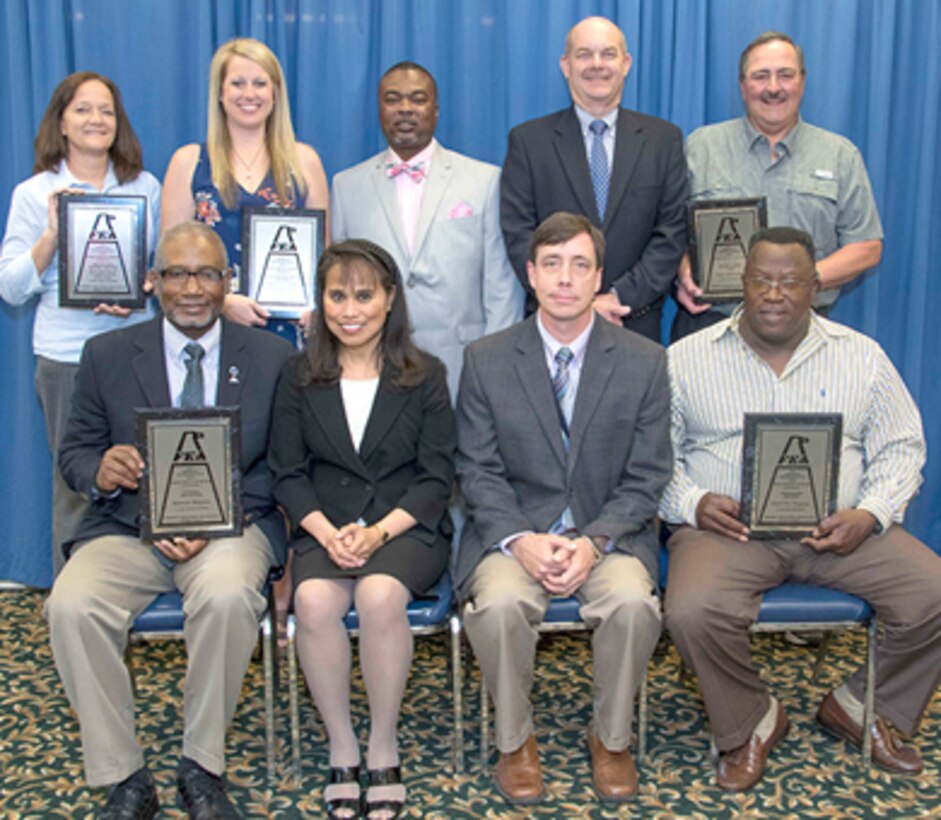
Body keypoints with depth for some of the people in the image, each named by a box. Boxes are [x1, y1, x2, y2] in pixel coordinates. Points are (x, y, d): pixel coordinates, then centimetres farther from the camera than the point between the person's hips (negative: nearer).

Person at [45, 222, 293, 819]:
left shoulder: (272, 357, 8)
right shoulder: (107, 355, 11)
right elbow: (75, 450, 11)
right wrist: (100, 470, -15)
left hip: (232, 526, -1)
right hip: (127, 527, 2)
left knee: (226, 595, -35)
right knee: (71, 606, -27)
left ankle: (202, 769, -13)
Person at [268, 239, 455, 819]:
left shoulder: (426, 375, 4)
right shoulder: (301, 378, 9)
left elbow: (437, 478, 0)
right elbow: (288, 474, 5)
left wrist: (380, 531, -15)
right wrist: (326, 531, -13)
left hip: (408, 527, -1)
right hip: (325, 529, 2)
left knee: (380, 594, -33)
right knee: (315, 600, -30)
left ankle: (384, 746, -13)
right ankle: (341, 747, -10)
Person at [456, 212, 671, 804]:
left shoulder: (644, 361, 2)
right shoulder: (486, 360, 2)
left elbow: (646, 478, 0)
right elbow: (479, 471, 0)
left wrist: (594, 542, -16)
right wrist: (521, 540, -18)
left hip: (609, 532, 0)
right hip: (514, 530, 0)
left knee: (632, 603, -30)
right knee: (499, 604, -30)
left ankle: (612, 739, -1)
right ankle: (515, 741, -3)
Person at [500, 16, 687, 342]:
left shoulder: (664, 139, 6)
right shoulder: (528, 140, 3)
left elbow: (672, 232, 1)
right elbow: (519, 234, -3)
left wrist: (621, 297, -11)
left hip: (637, 322, 1)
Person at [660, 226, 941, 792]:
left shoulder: (861, 356, 10)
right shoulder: (688, 359, 5)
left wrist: (871, 514, -8)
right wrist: (693, 503, -14)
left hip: (837, 529, 2)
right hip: (728, 527, -2)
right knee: (693, 612, -31)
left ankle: (859, 705, 11)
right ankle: (751, 721, 1)